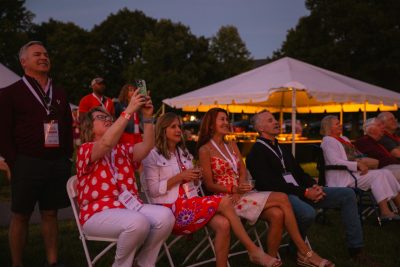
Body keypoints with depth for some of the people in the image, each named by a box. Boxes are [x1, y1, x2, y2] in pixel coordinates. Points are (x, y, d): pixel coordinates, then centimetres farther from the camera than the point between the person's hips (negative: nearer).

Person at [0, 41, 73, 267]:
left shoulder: (60, 93, 14)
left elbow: (68, 128, 16)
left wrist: (66, 158, 7)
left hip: (58, 164, 4)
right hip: (28, 164, -4)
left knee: (51, 213, 9)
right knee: (21, 216, 3)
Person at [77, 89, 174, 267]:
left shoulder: (122, 150, 20)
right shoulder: (85, 150, 0)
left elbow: (146, 147, 1)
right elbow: (107, 143, -22)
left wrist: (147, 117, -11)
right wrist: (129, 110, -24)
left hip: (128, 205, 6)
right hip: (98, 212, -6)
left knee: (165, 215, -22)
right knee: (138, 222, -35)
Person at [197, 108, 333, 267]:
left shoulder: (232, 146, 16)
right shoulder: (205, 150, -4)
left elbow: (243, 173, 9)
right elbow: (209, 185, -7)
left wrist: (239, 192, -12)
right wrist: (234, 190, -21)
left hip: (240, 194, 6)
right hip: (226, 199, -6)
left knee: (277, 214, -24)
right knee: (282, 198, -21)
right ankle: (304, 252, -13)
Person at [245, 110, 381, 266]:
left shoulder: (281, 148, 22)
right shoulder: (256, 153, -6)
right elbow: (271, 184, -16)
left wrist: (314, 186, -2)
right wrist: (304, 192, -18)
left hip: (300, 192, 9)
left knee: (347, 194, -1)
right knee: (308, 213, -40)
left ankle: (356, 250, 0)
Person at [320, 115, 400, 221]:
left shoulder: (344, 139, 24)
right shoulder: (328, 141, -6)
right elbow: (335, 162, -18)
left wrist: (361, 163, 0)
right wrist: (357, 165, -20)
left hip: (354, 171, 9)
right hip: (343, 177, -9)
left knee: (386, 173, -8)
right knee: (378, 175, -23)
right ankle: (385, 212, -26)